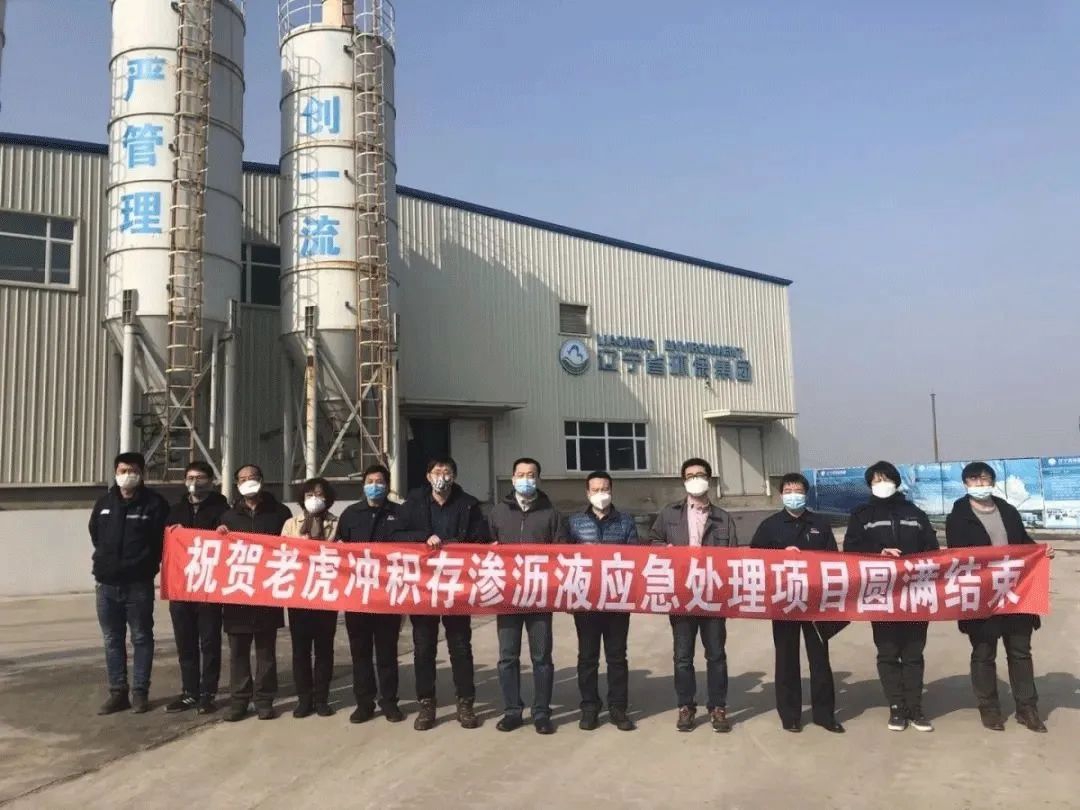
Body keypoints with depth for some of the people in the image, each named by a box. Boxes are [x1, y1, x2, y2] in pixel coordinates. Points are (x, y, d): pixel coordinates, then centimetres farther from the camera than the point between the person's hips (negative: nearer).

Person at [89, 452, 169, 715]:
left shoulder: (155, 503, -7)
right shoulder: (104, 502, 8)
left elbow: (163, 539, -7)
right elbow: (94, 533, 22)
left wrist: (145, 566, -5)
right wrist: (105, 559, 15)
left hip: (139, 584, -5)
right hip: (106, 584, 5)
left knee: (141, 638, 4)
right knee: (112, 640, 11)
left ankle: (140, 692, 12)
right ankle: (117, 692, 20)